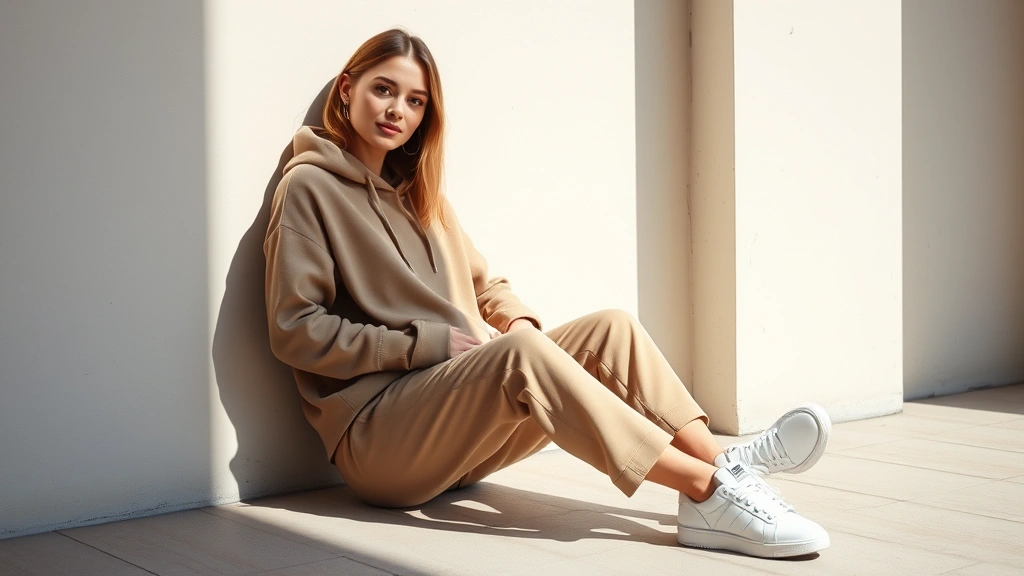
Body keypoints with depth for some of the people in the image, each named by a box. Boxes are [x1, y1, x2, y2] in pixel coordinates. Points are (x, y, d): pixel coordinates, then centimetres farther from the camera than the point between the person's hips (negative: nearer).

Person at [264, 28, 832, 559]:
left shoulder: (417, 190, 20)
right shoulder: (311, 186, -2)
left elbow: (485, 287, 23)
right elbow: (296, 330, -11)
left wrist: (517, 320, -2)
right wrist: (432, 343, -15)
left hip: (463, 422, 7)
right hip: (376, 436, -7)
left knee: (610, 328, -12)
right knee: (520, 353, -34)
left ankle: (721, 462, -32)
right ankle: (708, 491, -39)